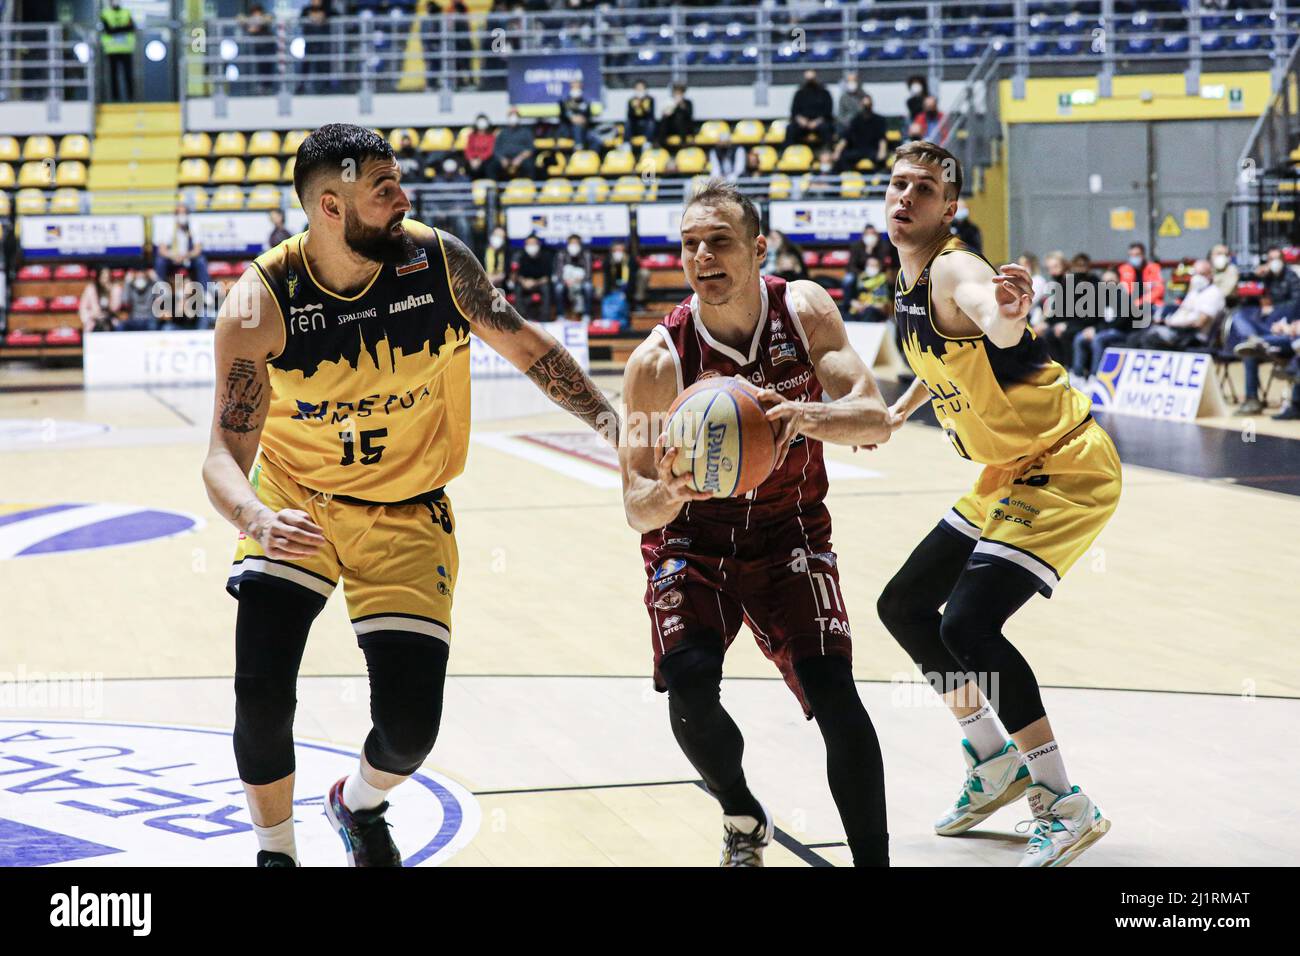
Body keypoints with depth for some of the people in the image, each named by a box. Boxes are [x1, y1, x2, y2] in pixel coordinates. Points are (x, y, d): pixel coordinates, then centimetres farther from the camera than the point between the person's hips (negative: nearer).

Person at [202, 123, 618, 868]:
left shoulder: (437, 261, -16)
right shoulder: (261, 304, -21)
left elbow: (525, 345, 1)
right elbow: (226, 455, -22)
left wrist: (612, 422, -8)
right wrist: (257, 519, -44)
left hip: (407, 517, 1)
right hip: (295, 502, -1)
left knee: (411, 727, -4)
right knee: (261, 695, -18)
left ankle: (360, 806, 34)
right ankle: (275, 849, 12)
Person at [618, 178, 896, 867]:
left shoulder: (805, 310, -14)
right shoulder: (658, 362, -20)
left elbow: (876, 419, -22)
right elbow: (637, 508, -19)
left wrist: (807, 415, -44)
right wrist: (668, 494, -44)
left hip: (791, 532, 1)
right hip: (691, 539, -1)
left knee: (833, 693, -16)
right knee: (688, 685, -21)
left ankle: (874, 862, -4)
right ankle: (743, 823, 9)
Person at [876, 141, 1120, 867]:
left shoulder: (954, 270, -23)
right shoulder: (910, 286, 5)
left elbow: (996, 326, -48)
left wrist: (1009, 314, -69)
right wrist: (895, 412, 35)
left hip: (1067, 469, -10)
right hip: (1009, 477, 10)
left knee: (968, 623, -22)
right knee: (904, 606, 14)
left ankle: (1067, 807, -11)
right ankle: (995, 765, 28)